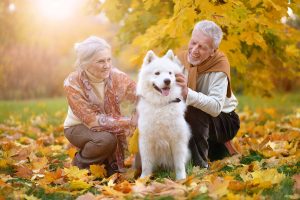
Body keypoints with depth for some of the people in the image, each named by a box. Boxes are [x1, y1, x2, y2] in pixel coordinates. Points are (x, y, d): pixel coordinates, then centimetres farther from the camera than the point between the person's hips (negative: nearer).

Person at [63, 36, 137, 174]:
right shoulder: (72, 84, -26)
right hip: (78, 127, -3)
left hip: (107, 126, 3)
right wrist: (129, 121, -34)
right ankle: (80, 162, -4)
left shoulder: (116, 76, -17)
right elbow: (92, 120, -28)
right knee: (106, 139, -31)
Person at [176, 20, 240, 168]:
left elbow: (216, 107, -39)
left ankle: (200, 164, -18)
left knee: (195, 111, -32)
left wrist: (187, 93, -52)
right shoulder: (181, 59, -10)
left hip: (223, 120, -7)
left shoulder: (219, 66, -25)